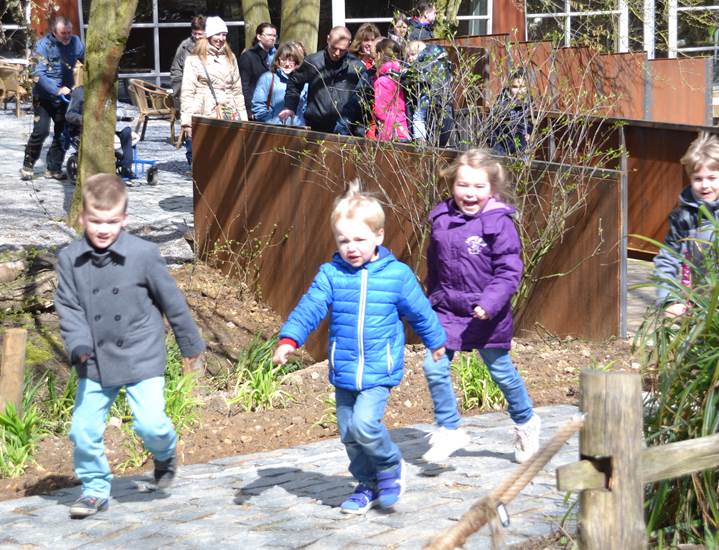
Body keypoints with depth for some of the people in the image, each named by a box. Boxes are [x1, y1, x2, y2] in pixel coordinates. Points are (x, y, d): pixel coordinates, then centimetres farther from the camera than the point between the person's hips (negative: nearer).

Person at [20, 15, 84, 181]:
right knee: (41, 130, -15)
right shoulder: (43, 45, -18)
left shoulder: (75, 42, -6)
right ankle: (27, 166, 0)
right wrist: (57, 90, -35)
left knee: (63, 132, 1)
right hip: (44, 96, -4)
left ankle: (53, 168, 14)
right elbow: (38, 74, -24)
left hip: (65, 96, 4)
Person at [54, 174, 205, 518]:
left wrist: (190, 344, 8)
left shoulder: (143, 254, -11)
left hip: (142, 357, -3)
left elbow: (171, 300, -1)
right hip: (95, 362, 3)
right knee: (83, 429, 2)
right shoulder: (70, 259, -4)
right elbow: (68, 307, -1)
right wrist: (78, 344, -19)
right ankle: (95, 488, 24)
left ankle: (165, 454, 24)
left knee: (151, 424, -12)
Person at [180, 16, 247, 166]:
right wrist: (187, 122, -11)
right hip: (203, 117, -4)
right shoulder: (195, 60, 1)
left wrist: (243, 118, 11)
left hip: (229, 114, 4)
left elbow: (237, 90, 18)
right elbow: (187, 93, -4)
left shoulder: (230, 58, 17)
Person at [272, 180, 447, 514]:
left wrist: (435, 342, 23)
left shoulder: (397, 274, -4)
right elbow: (309, 308, -12)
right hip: (343, 372, 3)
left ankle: (392, 467, 6)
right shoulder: (331, 275, -2)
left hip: (380, 371, -3)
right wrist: (289, 339, -28)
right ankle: (368, 485, 29)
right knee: (348, 434, 9)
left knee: (364, 424, -20)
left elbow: (419, 311, 10)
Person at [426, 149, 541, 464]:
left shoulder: (498, 222, -15)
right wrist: (434, 300, 16)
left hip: (486, 316, -4)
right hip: (448, 311, 4)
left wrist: (490, 303, -26)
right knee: (434, 367, -8)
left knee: (502, 371, 12)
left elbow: (509, 270, -16)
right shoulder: (441, 220, 0)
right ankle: (447, 429, 9)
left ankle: (525, 422, 36)